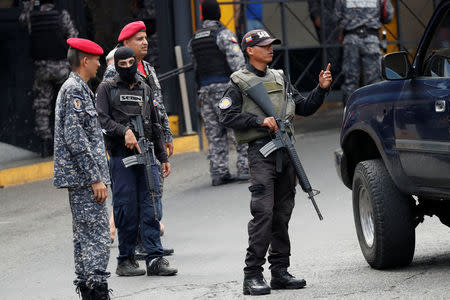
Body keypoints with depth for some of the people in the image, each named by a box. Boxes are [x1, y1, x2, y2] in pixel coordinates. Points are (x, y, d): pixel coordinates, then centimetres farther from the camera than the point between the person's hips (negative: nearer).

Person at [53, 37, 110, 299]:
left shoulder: (75, 88, 18)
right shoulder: (75, 90, -14)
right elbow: (75, 137, -21)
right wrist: (95, 178, -21)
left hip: (80, 179, 11)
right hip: (84, 179, -11)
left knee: (85, 235, 12)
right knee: (97, 237, -11)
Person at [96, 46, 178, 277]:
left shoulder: (145, 89, 19)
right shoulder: (107, 89, 6)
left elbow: (155, 125, 23)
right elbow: (102, 119, -6)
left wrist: (163, 157, 19)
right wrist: (124, 131, -21)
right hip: (120, 156, -4)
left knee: (151, 208, -3)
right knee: (127, 209, -3)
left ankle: (155, 259, -3)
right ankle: (125, 260, 6)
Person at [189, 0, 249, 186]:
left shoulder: (194, 40, 15)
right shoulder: (223, 34, -6)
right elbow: (236, 60, -15)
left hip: (205, 90, 6)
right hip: (225, 86, -6)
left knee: (214, 134, 6)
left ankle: (218, 173, 3)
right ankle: (245, 167, -9)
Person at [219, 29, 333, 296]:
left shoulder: (280, 79, 20)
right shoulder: (240, 83, 2)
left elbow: (304, 108, 21)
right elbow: (227, 116, -6)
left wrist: (322, 89, 6)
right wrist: (260, 120, -14)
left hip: (286, 152, 6)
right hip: (261, 151, -6)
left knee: (282, 215, 8)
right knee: (263, 214, -14)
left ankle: (280, 271, 13)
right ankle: (253, 276, -13)